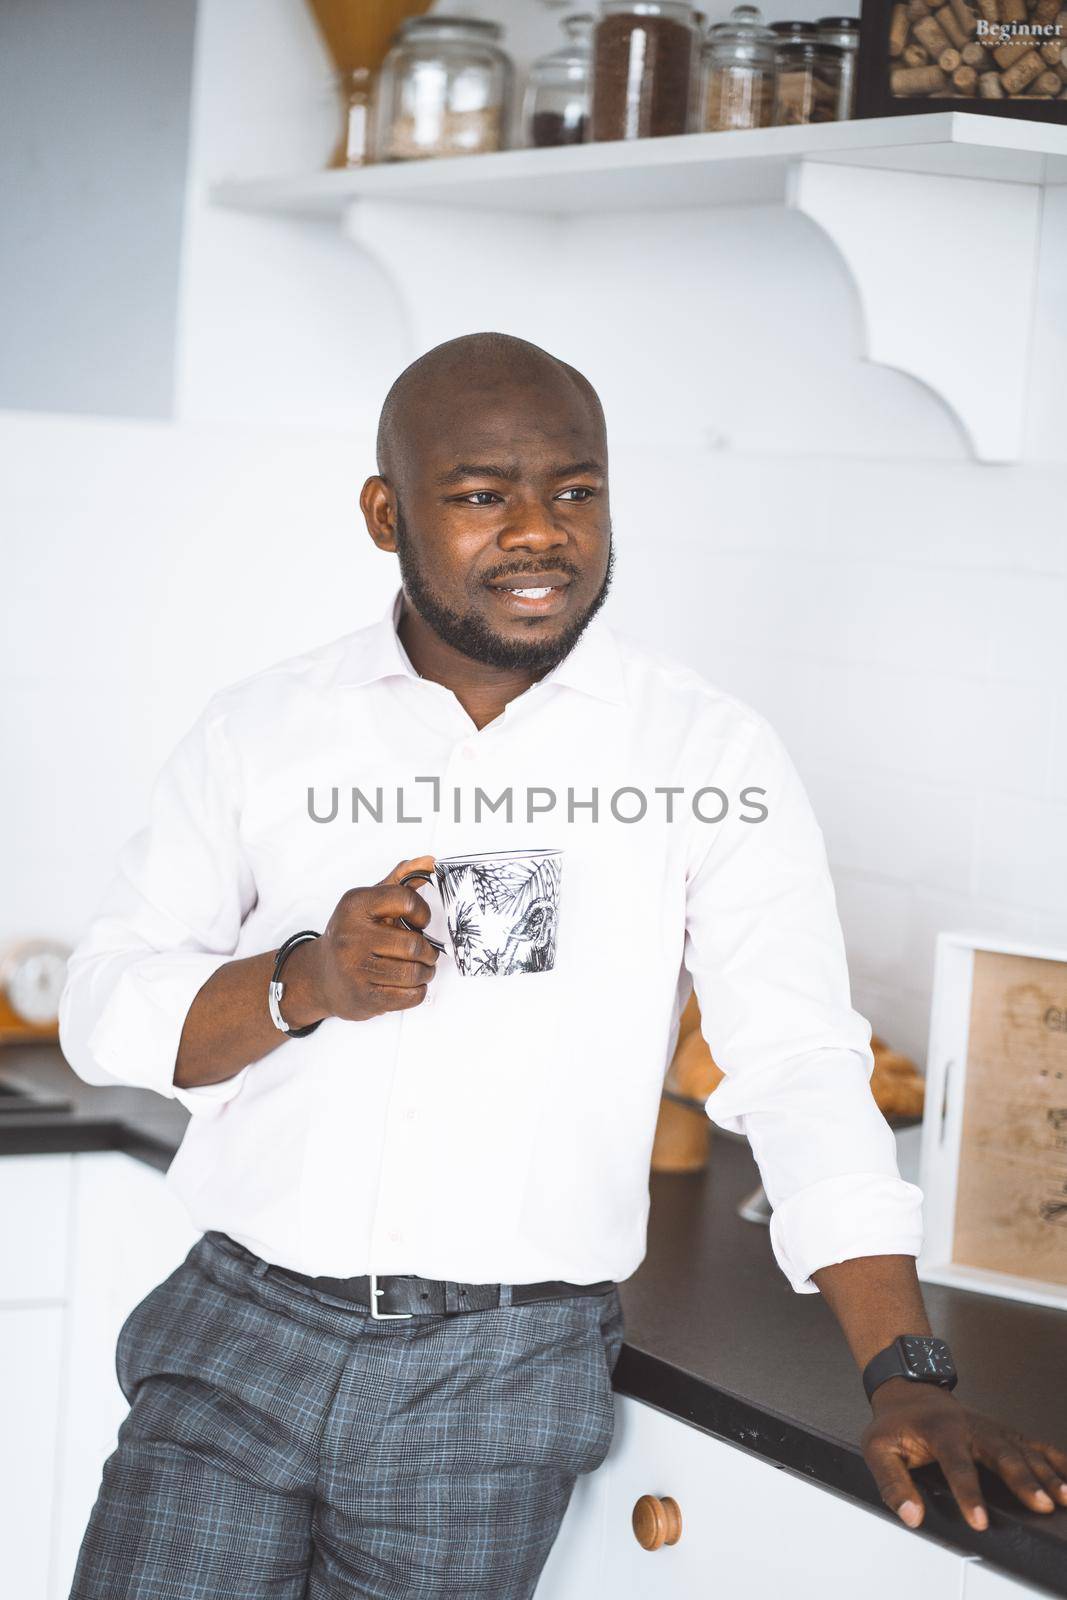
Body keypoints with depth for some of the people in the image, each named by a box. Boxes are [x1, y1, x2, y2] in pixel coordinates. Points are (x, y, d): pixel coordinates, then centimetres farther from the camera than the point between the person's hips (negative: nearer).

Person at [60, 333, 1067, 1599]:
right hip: (240, 1335, 1)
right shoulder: (263, 730, 5)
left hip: (500, 1383, -1)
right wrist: (306, 983, -15)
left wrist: (904, 1377, -16)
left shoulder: (711, 758, 0)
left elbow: (804, 1073, -6)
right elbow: (105, 1012, 5)